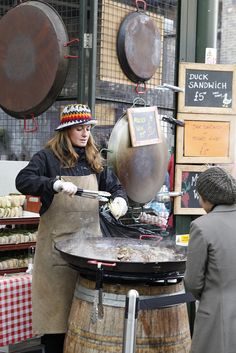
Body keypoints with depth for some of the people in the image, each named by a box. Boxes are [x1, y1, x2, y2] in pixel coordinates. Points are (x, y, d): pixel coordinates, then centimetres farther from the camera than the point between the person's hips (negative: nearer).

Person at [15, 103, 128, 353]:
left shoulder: (94, 160, 13)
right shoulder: (48, 157, -3)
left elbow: (115, 186, 16)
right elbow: (23, 180, -15)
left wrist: (119, 199, -6)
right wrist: (56, 183, -27)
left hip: (89, 239, 4)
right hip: (57, 242, -4)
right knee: (56, 305, 0)